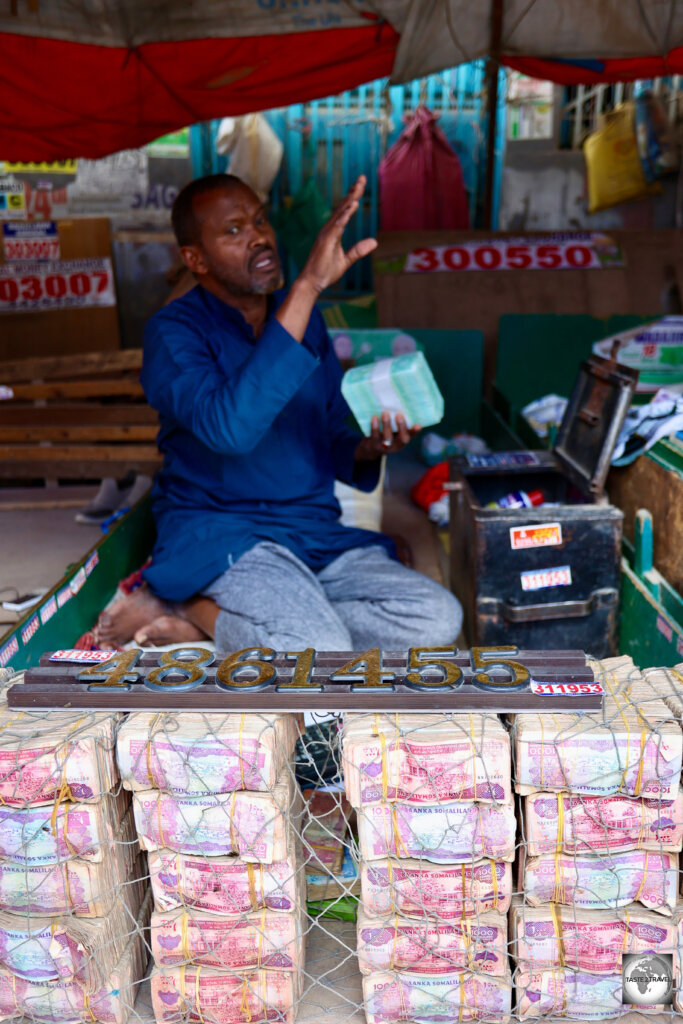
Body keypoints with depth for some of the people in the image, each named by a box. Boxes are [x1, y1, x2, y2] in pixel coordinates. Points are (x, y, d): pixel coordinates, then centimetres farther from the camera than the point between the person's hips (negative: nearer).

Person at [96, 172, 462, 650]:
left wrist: (368, 450, -6)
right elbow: (230, 428, -30)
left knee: (438, 619, -16)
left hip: (318, 534, 8)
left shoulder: (304, 317, 12)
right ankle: (201, 607, -5)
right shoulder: (174, 331, -8)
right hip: (219, 534, -8)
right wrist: (307, 287, -31)